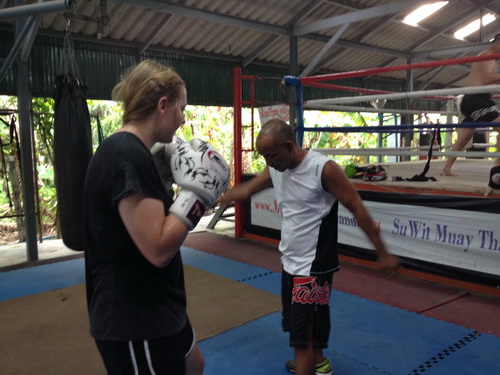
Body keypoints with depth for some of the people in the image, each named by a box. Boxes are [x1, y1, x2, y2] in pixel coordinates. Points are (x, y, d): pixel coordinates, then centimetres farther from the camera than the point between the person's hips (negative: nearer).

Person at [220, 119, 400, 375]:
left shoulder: (324, 169, -21)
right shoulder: (275, 169, 0)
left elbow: (357, 209, -16)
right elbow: (246, 190, 16)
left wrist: (383, 254, -12)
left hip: (313, 266, -8)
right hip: (289, 262, 8)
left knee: (302, 335, -4)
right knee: (298, 324, 24)